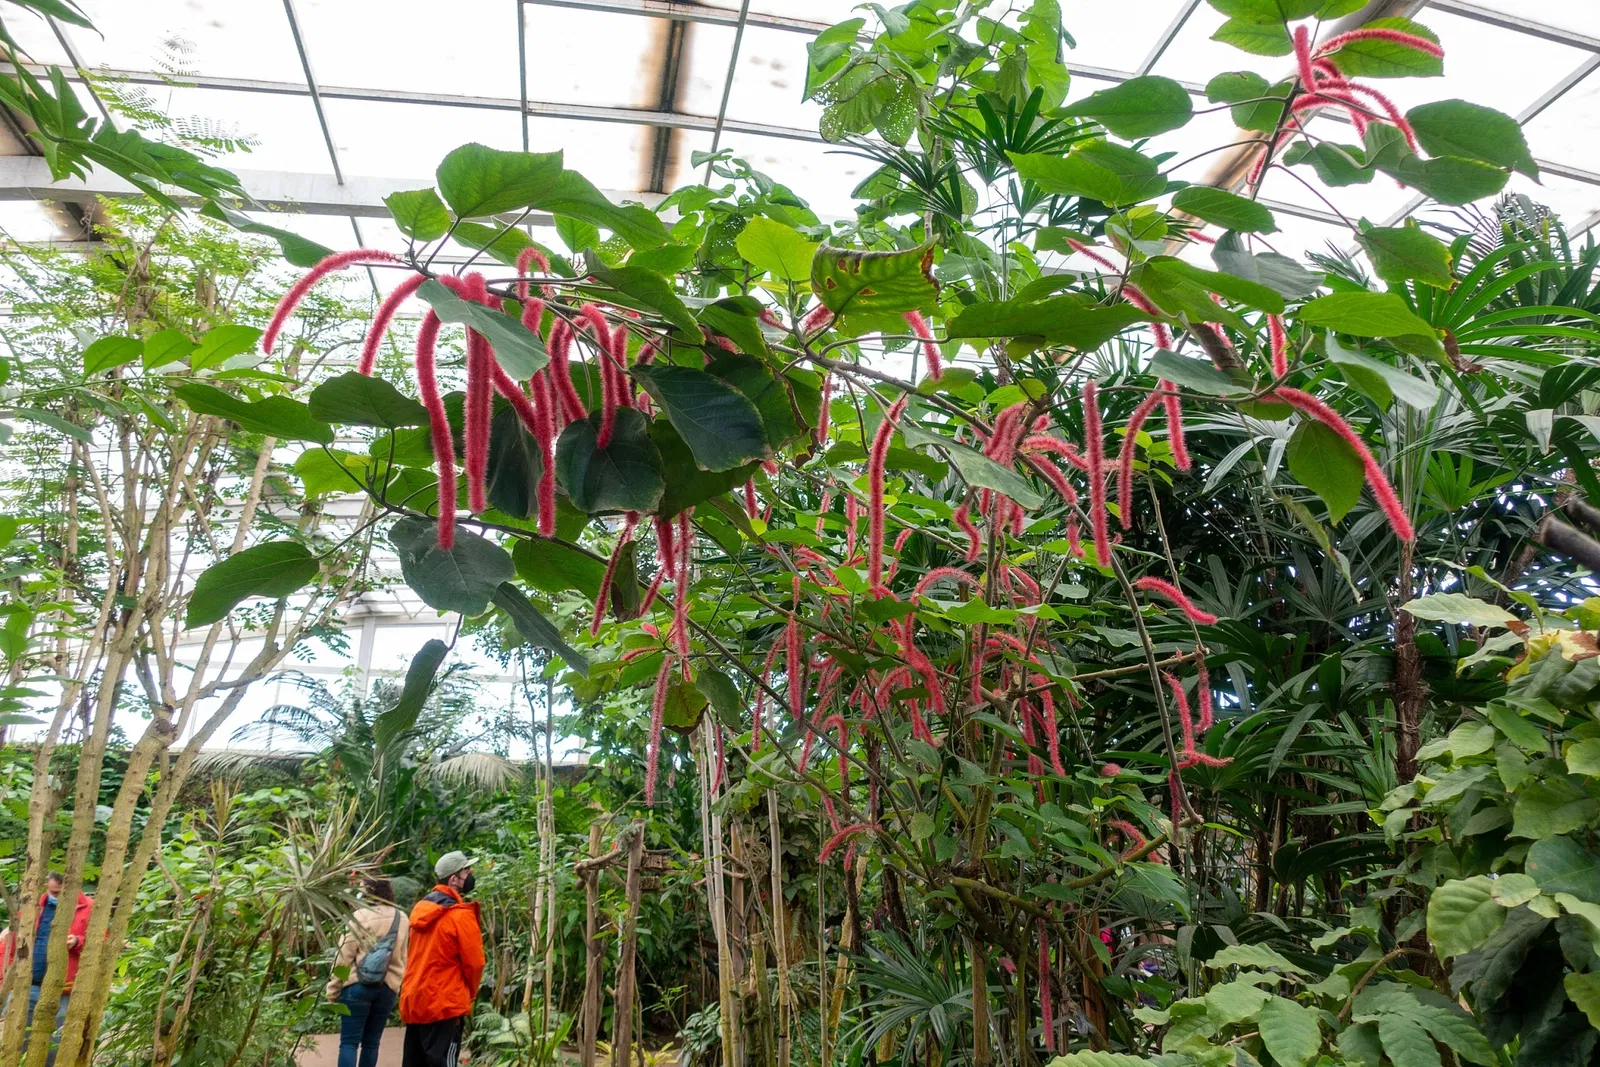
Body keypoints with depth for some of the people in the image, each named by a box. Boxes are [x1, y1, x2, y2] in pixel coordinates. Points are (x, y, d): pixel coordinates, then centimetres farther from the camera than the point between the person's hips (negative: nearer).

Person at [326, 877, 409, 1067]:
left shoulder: (360, 916, -8)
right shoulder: (403, 919, 8)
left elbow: (344, 956, -7)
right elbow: (404, 958, 13)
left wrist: (333, 989, 1)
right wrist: (400, 988, 18)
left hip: (358, 985, -4)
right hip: (388, 988, 4)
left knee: (349, 1042, 0)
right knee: (371, 1043, 12)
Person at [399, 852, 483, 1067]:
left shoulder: (421, 908, 9)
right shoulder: (461, 915, -15)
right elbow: (474, 962, -13)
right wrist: (470, 992, 7)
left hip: (414, 1000, 8)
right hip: (445, 1004, -8)